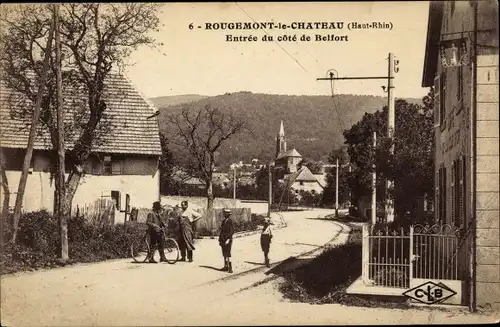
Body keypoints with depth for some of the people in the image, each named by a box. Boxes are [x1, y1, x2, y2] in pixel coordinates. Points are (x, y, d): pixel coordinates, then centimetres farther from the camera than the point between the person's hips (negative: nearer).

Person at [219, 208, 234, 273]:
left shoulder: (229, 221, -12)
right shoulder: (223, 221, 12)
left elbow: (232, 231, -16)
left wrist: (228, 239, -21)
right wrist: (220, 240, 17)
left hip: (228, 240, -8)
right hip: (223, 240, 8)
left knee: (228, 254, -10)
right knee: (224, 254, 12)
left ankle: (230, 268, -9)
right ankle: (226, 266, 20)